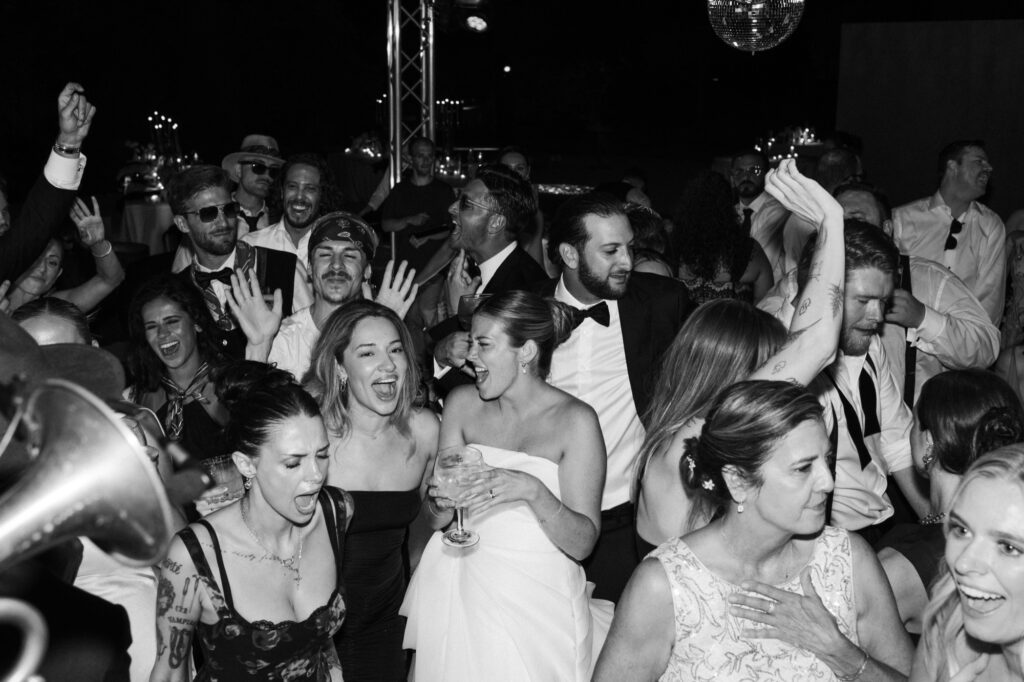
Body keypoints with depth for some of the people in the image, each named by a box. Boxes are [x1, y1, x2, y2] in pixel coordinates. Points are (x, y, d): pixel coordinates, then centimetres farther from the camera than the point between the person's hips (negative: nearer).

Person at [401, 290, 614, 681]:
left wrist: (533, 491, -29)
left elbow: (583, 543, -13)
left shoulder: (575, 420, -10)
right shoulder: (462, 403, 1)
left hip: (538, 602, -3)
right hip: (463, 590, 3)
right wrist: (441, 500, -18)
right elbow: (435, 520, 4)